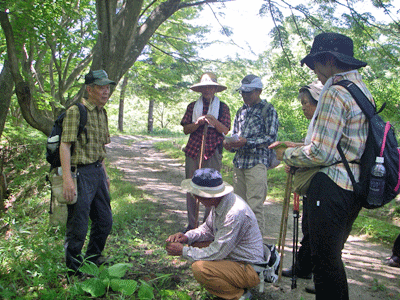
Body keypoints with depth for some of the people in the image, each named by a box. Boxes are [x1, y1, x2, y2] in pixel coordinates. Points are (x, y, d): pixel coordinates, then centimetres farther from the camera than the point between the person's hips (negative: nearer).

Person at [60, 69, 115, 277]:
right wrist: (67, 179, -27)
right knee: (78, 227, 0)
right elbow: (65, 145, -19)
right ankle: (73, 270, 19)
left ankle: (93, 259, 36)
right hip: (81, 173, -8)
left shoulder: (102, 113, 13)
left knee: (104, 221, 17)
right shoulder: (75, 112, -13)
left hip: (97, 171, 9)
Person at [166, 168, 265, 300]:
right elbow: (208, 228, 14)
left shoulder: (235, 214, -32)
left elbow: (216, 253, -27)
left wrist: (183, 251, -16)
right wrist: (187, 237, -5)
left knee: (199, 268, -25)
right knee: (195, 245, 5)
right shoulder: (219, 202, -3)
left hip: (250, 269, -9)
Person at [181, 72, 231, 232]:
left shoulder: (223, 107, 10)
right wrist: (198, 123, -11)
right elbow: (186, 129, 7)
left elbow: (225, 130, 1)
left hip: (213, 151, -2)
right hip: (193, 149, 2)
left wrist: (214, 121, -16)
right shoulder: (193, 106, 14)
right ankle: (192, 223, 12)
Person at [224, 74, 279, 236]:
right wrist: (230, 144, 3)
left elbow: (271, 137, -7)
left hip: (257, 162, -6)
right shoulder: (241, 111, 22)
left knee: (255, 206, -9)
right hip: (239, 162, 6)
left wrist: (247, 142, -17)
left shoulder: (268, 110, 2)